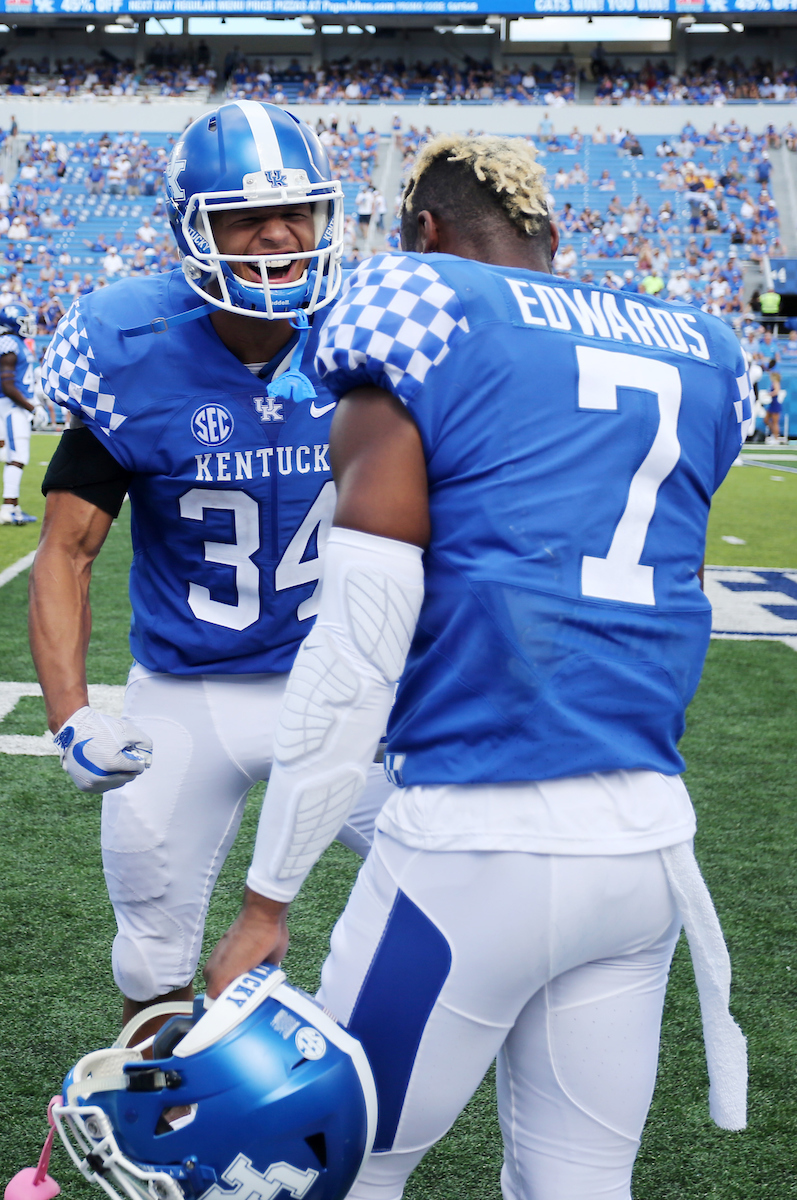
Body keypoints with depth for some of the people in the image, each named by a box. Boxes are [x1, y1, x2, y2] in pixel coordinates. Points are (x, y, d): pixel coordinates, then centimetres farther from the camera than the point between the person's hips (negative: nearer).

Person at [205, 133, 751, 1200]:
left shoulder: (425, 322, -3)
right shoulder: (700, 354, 15)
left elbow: (356, 648, -8)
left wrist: (267, 899, -3)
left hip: (479, 838, -6)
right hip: (650, 838, 6)